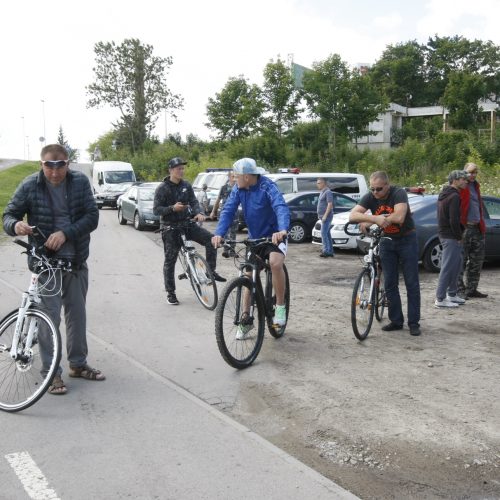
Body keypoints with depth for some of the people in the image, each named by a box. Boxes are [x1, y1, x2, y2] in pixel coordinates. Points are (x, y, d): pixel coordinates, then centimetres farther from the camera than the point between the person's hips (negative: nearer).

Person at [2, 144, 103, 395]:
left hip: (76, 261, 3)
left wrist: (65, 233, -23)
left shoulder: (80, 181, -5)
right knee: (50, 316, -4)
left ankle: (78, 363, 29)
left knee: (77, 313, 13)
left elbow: (92, 216, -9)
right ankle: (52, 372, 8)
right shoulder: (30, 185, -8)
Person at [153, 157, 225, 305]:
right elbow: (156, 209, -11)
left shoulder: (186, 186, 4)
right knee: (170, 260, 0)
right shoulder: (162, 188, -8)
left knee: (210, 239, -16)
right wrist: (173, 208, -27)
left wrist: (199, 213, -20)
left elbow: (194, 202, 1)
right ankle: (170, 293, 11)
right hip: (170, 227, -4)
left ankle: (211, 271, -4)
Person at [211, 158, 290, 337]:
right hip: (254, 237, 6)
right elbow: (228, 211, -14)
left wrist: (283, 230, -57)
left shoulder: (267, 187, -23)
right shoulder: (238, 190, -6)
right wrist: (219, 233, -31)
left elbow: (281, 207, -38)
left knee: (275, 263, -33)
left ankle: (280, 306, -13)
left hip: (274, 236, -6)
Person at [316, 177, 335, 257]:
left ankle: (326, 251, -15)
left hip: (326, 216, -10)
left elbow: (330, 204, -20)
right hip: (323, 216, 10)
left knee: (324, 233, -14)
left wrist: (325, 215, -24)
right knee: (327, 234, 11)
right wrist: (320, 215, 20)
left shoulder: (328, 192, -12)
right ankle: (330, 251, 15)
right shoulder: (322, 192, 18)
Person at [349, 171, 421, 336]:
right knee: (390, 283, 4)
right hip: (387, 241, 4)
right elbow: (352, 215, -22)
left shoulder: (399, 193, -23)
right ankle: (396, 321, 13)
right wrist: (375, 218, -37)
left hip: (406, 240, -4)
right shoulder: (370, 197, -11)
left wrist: (370, 221, -28)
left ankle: (414, 323, 4)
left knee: (412, 283, -2)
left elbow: (399, 217, -37)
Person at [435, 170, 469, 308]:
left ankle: (452, 294, 26)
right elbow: (454, 220, -22)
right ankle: (440, 299, -4)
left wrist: (459, 235, 18)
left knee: (456, 264, 18)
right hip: (451, 237, -11)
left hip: (444, 234, 11)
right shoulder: (454, 196, -16)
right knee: (448, 268, -7)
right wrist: (459, 237, -12)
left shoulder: (444, 194, 16)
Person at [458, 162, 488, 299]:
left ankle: (471, 289, 19)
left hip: (477, 228, 9)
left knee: (477, 261, 11)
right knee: (461, 261, -4)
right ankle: (459, 290, 1)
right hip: (464, 228, -9)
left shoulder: (475, 186, 19)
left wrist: (482, 225, 19)